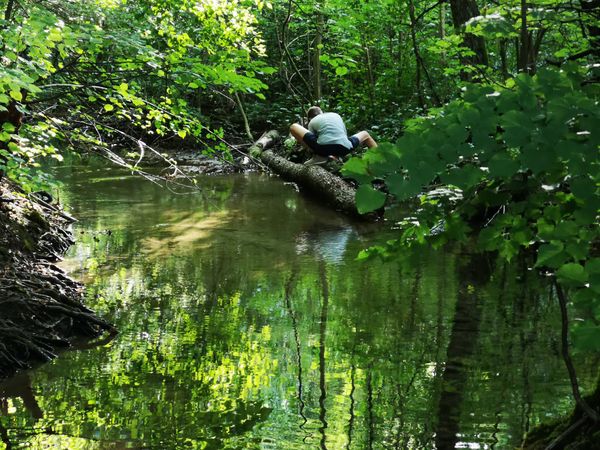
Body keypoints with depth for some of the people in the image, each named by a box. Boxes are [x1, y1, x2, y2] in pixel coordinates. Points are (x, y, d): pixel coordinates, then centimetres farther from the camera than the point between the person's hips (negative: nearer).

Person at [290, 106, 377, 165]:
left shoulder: (312, 122, 22)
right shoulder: (336, 115, 32)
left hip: (323, 147, -4)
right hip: (344, 149, 4)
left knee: (293, 127, 15)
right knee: (365, 135, 37)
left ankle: (318, 156, 1)